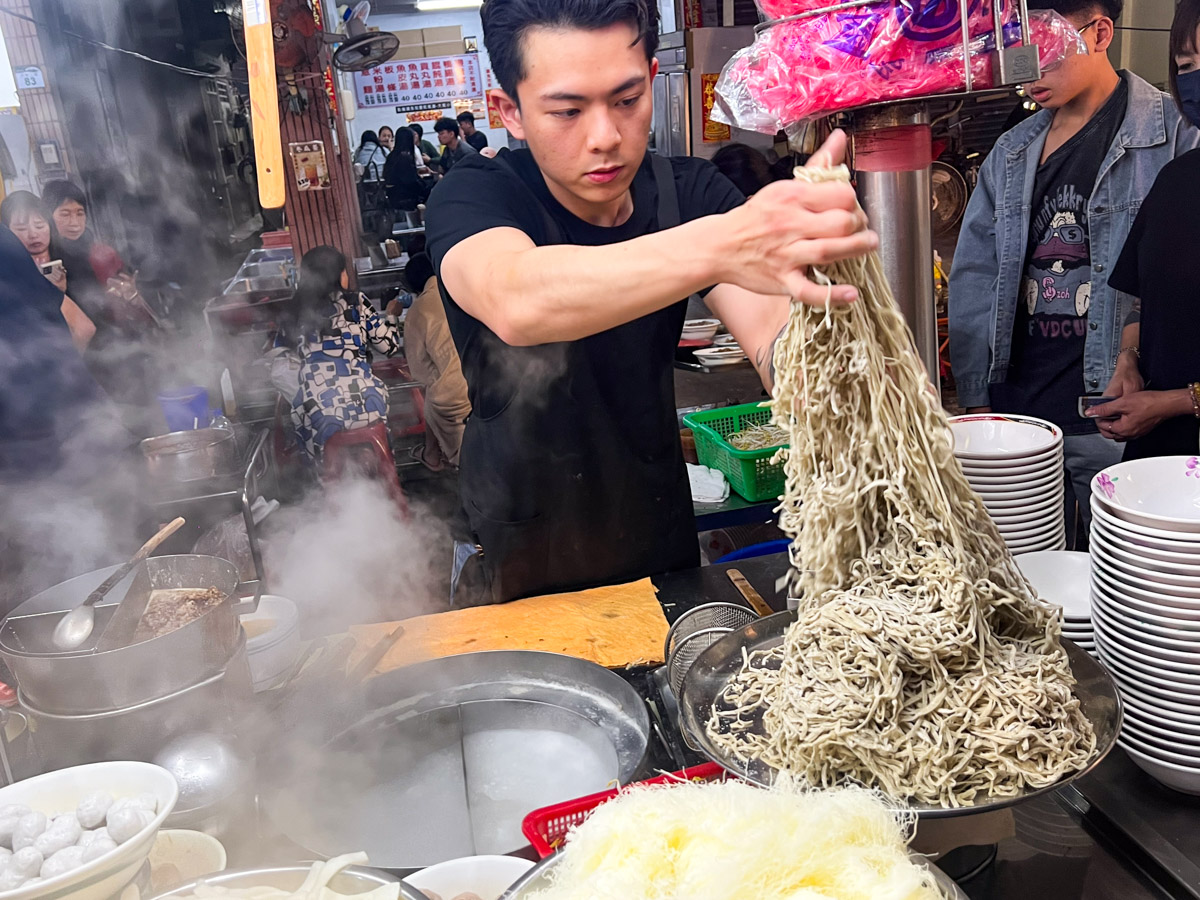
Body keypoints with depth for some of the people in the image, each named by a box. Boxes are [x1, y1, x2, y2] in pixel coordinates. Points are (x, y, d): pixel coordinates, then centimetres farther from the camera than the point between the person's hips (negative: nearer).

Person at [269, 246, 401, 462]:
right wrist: (392, 316, 29)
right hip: (366, 410, -1)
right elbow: (390, 345, 11)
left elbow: (280, 373, 10)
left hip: (317, 419, 1)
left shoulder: (292, 317, 11)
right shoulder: (356, 304, 5)